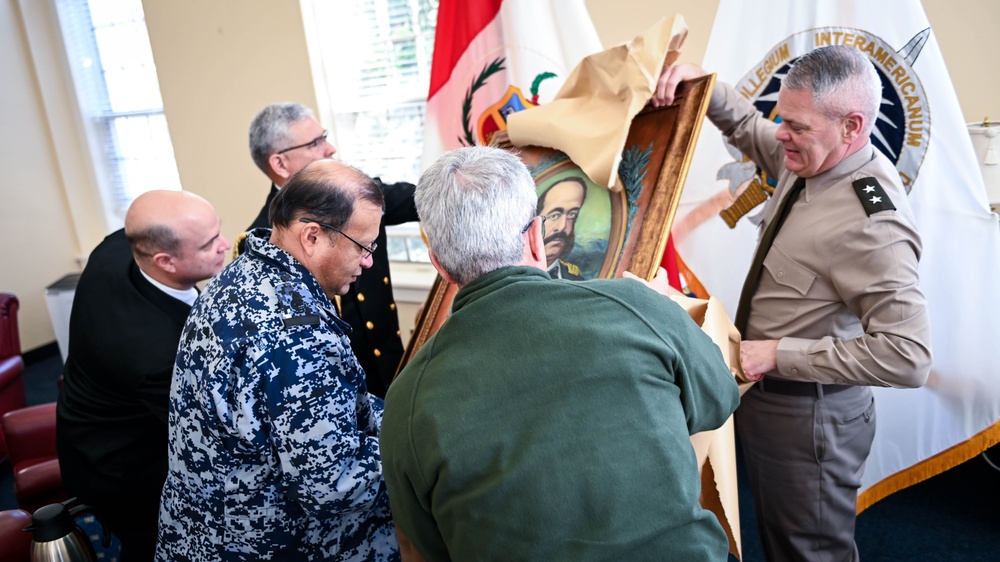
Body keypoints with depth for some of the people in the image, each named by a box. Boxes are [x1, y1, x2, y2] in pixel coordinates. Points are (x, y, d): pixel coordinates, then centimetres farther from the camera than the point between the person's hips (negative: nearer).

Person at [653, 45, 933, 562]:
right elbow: (746, 127, 16)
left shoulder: (872, 226, -29)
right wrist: (702, 83, -3)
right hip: (766, 393, 8)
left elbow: (907, 356, -31)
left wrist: (778, 355, -27)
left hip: (808, 417, -8)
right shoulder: (810, 159, -3)